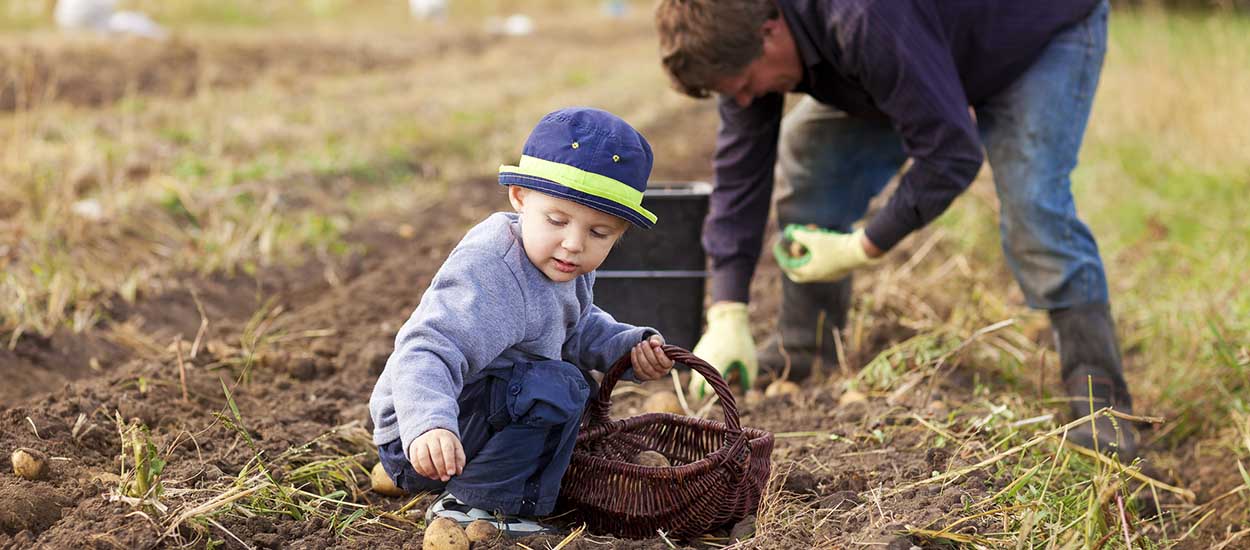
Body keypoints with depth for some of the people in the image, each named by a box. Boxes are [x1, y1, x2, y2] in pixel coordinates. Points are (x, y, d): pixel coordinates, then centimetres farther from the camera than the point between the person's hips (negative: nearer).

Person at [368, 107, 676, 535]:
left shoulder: (562, 264, 1)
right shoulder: (488, 275, -29)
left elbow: (579, 330, 19)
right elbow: (424, 354, -39)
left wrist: (630, 346, 1)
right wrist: (428, 426, -57)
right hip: (421, 441, -10)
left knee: (580, 388, 27)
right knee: (558, 388, -27)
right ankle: (469, 503, -15)